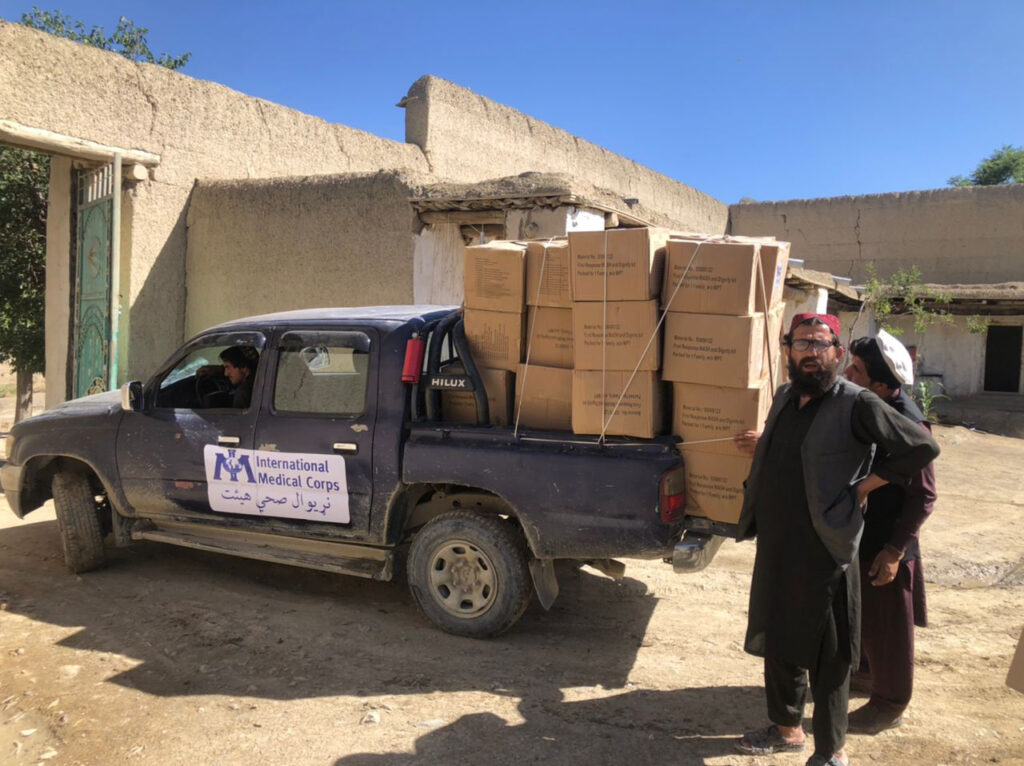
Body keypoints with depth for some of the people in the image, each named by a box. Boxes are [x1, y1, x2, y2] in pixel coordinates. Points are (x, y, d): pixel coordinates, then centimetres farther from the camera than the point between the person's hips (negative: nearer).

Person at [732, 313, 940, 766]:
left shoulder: (856, 405, -14)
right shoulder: (785, 397, 8)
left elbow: (922, 447, -14)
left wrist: (866, 484, -13)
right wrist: (764, 447, 11)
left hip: (824, 554, -7)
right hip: (774, 548, 7)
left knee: (826, 656, 7)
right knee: (777, 641, 20)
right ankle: (787, 728, 40)